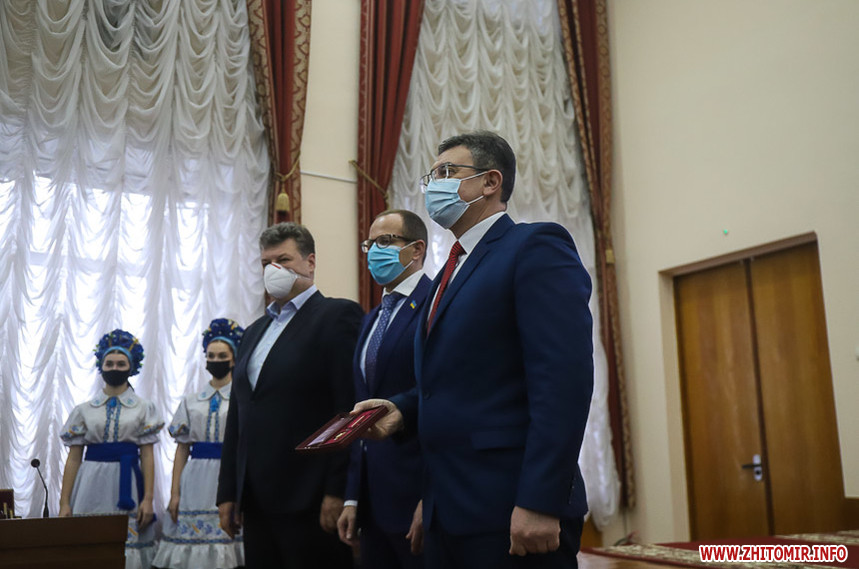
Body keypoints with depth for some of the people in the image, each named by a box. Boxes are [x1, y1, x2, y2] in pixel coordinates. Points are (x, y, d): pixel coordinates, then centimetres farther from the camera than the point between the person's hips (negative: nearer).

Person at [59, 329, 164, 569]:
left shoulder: (143, 408, 5)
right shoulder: (84, 410, 8)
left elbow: (147, 456, 1)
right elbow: (74, 459, 7)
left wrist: (148, 498, -6)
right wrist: (64, 503, 1)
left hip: (128, 485, -1)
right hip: (92, 486, 1)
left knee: (128, 546, -3)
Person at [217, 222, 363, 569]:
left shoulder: (338, 316, -5)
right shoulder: (255, 331, 19)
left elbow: (351, 409, -14)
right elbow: (237, 416, 18)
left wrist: (337, 492, -18)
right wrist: (228, 493, 14)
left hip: (311, 503, -7)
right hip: (257, 505, 7)